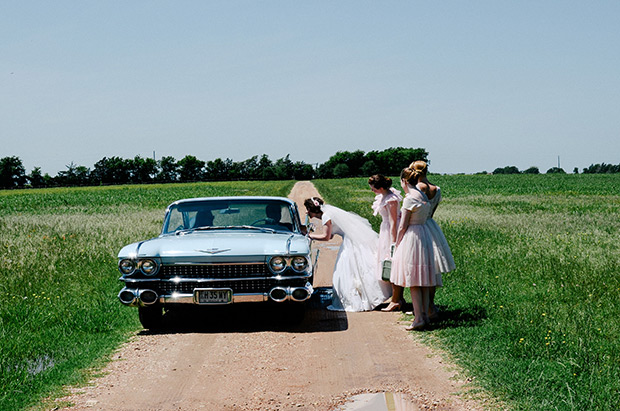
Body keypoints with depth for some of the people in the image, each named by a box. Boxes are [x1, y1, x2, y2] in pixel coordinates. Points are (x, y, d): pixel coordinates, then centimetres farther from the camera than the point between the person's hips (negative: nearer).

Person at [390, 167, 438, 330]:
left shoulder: (410, 198, -15)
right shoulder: (423, 196, 10)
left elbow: (403, 226, -13)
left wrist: (397, 245, -4)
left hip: (412, 236, -8)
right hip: (425, 235, 8)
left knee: (413, 281, -4)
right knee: (423, 280, 12)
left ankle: (419, 318, -5)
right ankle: (425, 315, 15)